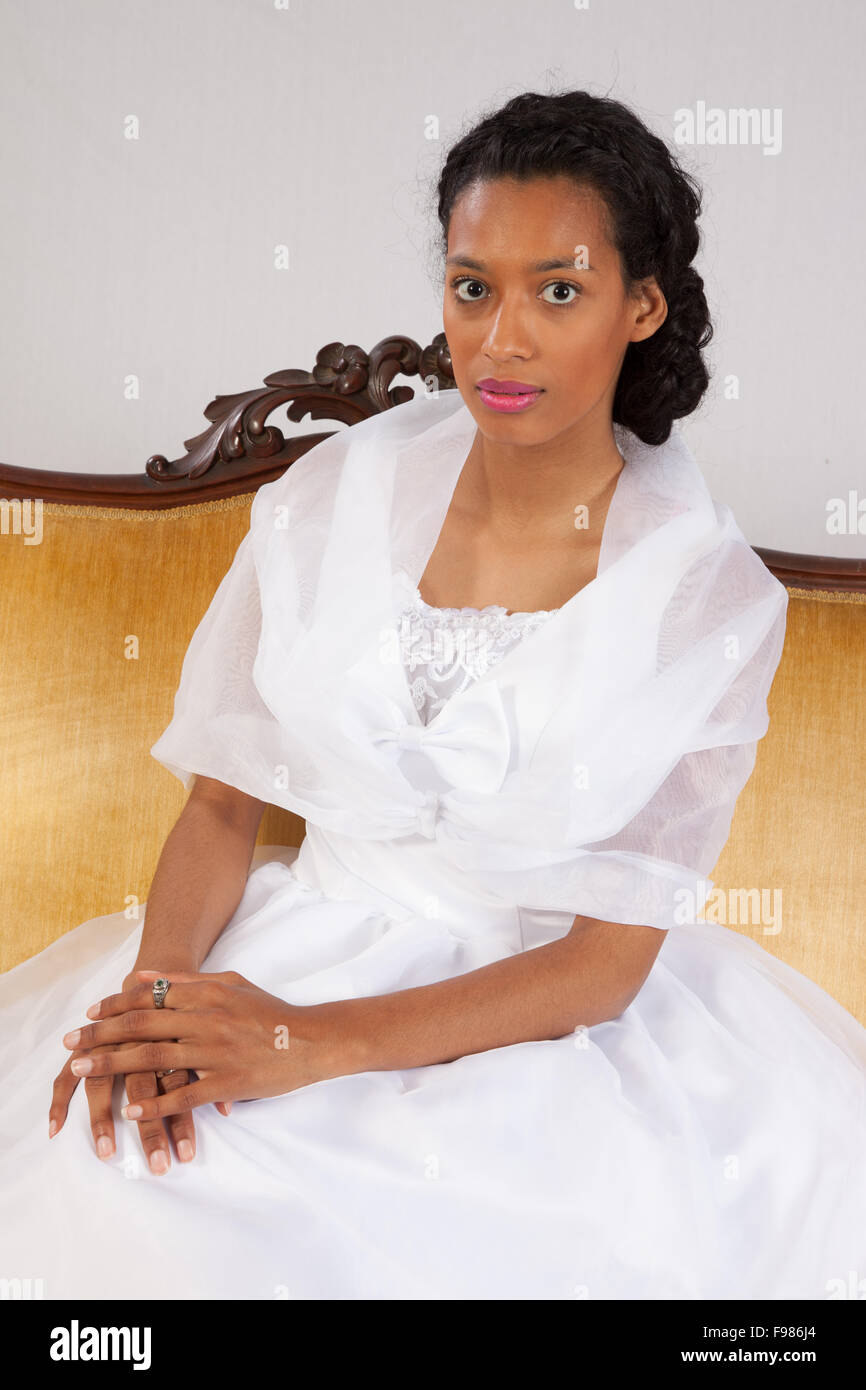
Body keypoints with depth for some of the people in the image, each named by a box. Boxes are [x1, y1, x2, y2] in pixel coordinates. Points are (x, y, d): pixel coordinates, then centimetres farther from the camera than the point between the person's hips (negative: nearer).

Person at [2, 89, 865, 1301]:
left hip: (541, 1014, -1)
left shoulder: (710, 597, -10)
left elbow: (607, 963, -12)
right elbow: (223, 802, 3)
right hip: (307, 946, 1)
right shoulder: (336, 497, -3)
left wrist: (318, 1041, -24)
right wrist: (158, 984, -18)